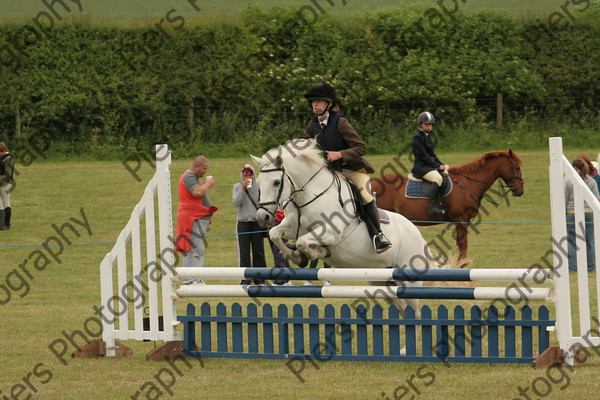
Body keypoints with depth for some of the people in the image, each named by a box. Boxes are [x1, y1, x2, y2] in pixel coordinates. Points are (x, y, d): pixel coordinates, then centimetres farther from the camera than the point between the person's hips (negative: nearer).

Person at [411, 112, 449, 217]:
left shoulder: (427, 136, 19)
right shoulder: (418, 137, -10)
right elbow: (424, 156, -16)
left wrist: (441, 165, 7)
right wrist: (438, 166, -16)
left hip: (431, 165, 10)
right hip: (421, 167, -10)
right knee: (438, 178, -33)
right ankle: (432, 207, -37)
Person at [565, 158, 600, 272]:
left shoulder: (568, 182, -5)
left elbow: (564, 200, -2)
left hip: (573, 214, -3)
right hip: (589, 214, 3)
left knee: (573, 242, 2)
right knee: (590, 241, 8)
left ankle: (572, 266, 0)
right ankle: (591, 266, 8)